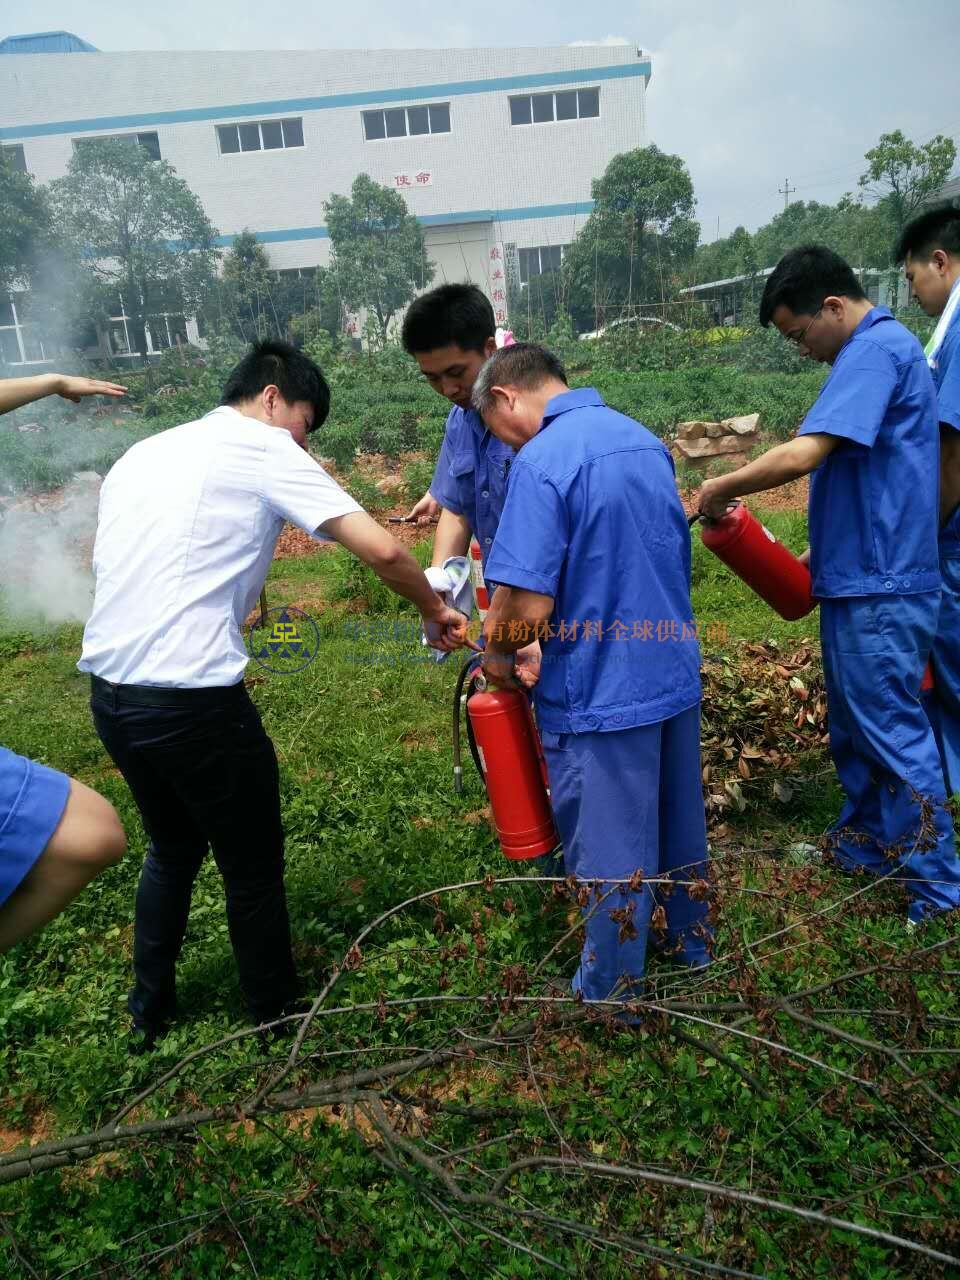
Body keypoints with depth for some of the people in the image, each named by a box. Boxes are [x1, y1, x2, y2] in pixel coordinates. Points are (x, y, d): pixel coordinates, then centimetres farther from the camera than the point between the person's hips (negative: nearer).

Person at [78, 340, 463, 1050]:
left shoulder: (141, 453, 17)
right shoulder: (265, 450, -5)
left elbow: (118, 569, 18)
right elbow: (382, 548, -13)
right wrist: (434, 609, 4)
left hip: (108, 691, 8)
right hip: (194, 700, -8)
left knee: (173, 848, 28)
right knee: (253, 867, 13)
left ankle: (150, 1015, 41)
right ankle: (277, 1017, 32)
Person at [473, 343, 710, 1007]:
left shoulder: (542, 461, -20)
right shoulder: (646, 440, 6)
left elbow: (529, 607, -26)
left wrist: (498, 655, -5)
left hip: (603, 691, -8)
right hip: (677, 672, 8)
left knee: (610, 856, 9)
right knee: (680, 820, 25)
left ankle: (612, 994, 28)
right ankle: (692, 940, 47)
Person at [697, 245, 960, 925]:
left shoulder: (874, 350, -15)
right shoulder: (885, 347, 18)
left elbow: (804, 453, -28)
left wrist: (723, 487, -14)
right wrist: (822, 551, 20)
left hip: (880, 586, -10)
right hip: (866, 575, 10)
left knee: (893, 731, -1)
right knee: (856, 724, 19)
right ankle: (863, 848, 34)